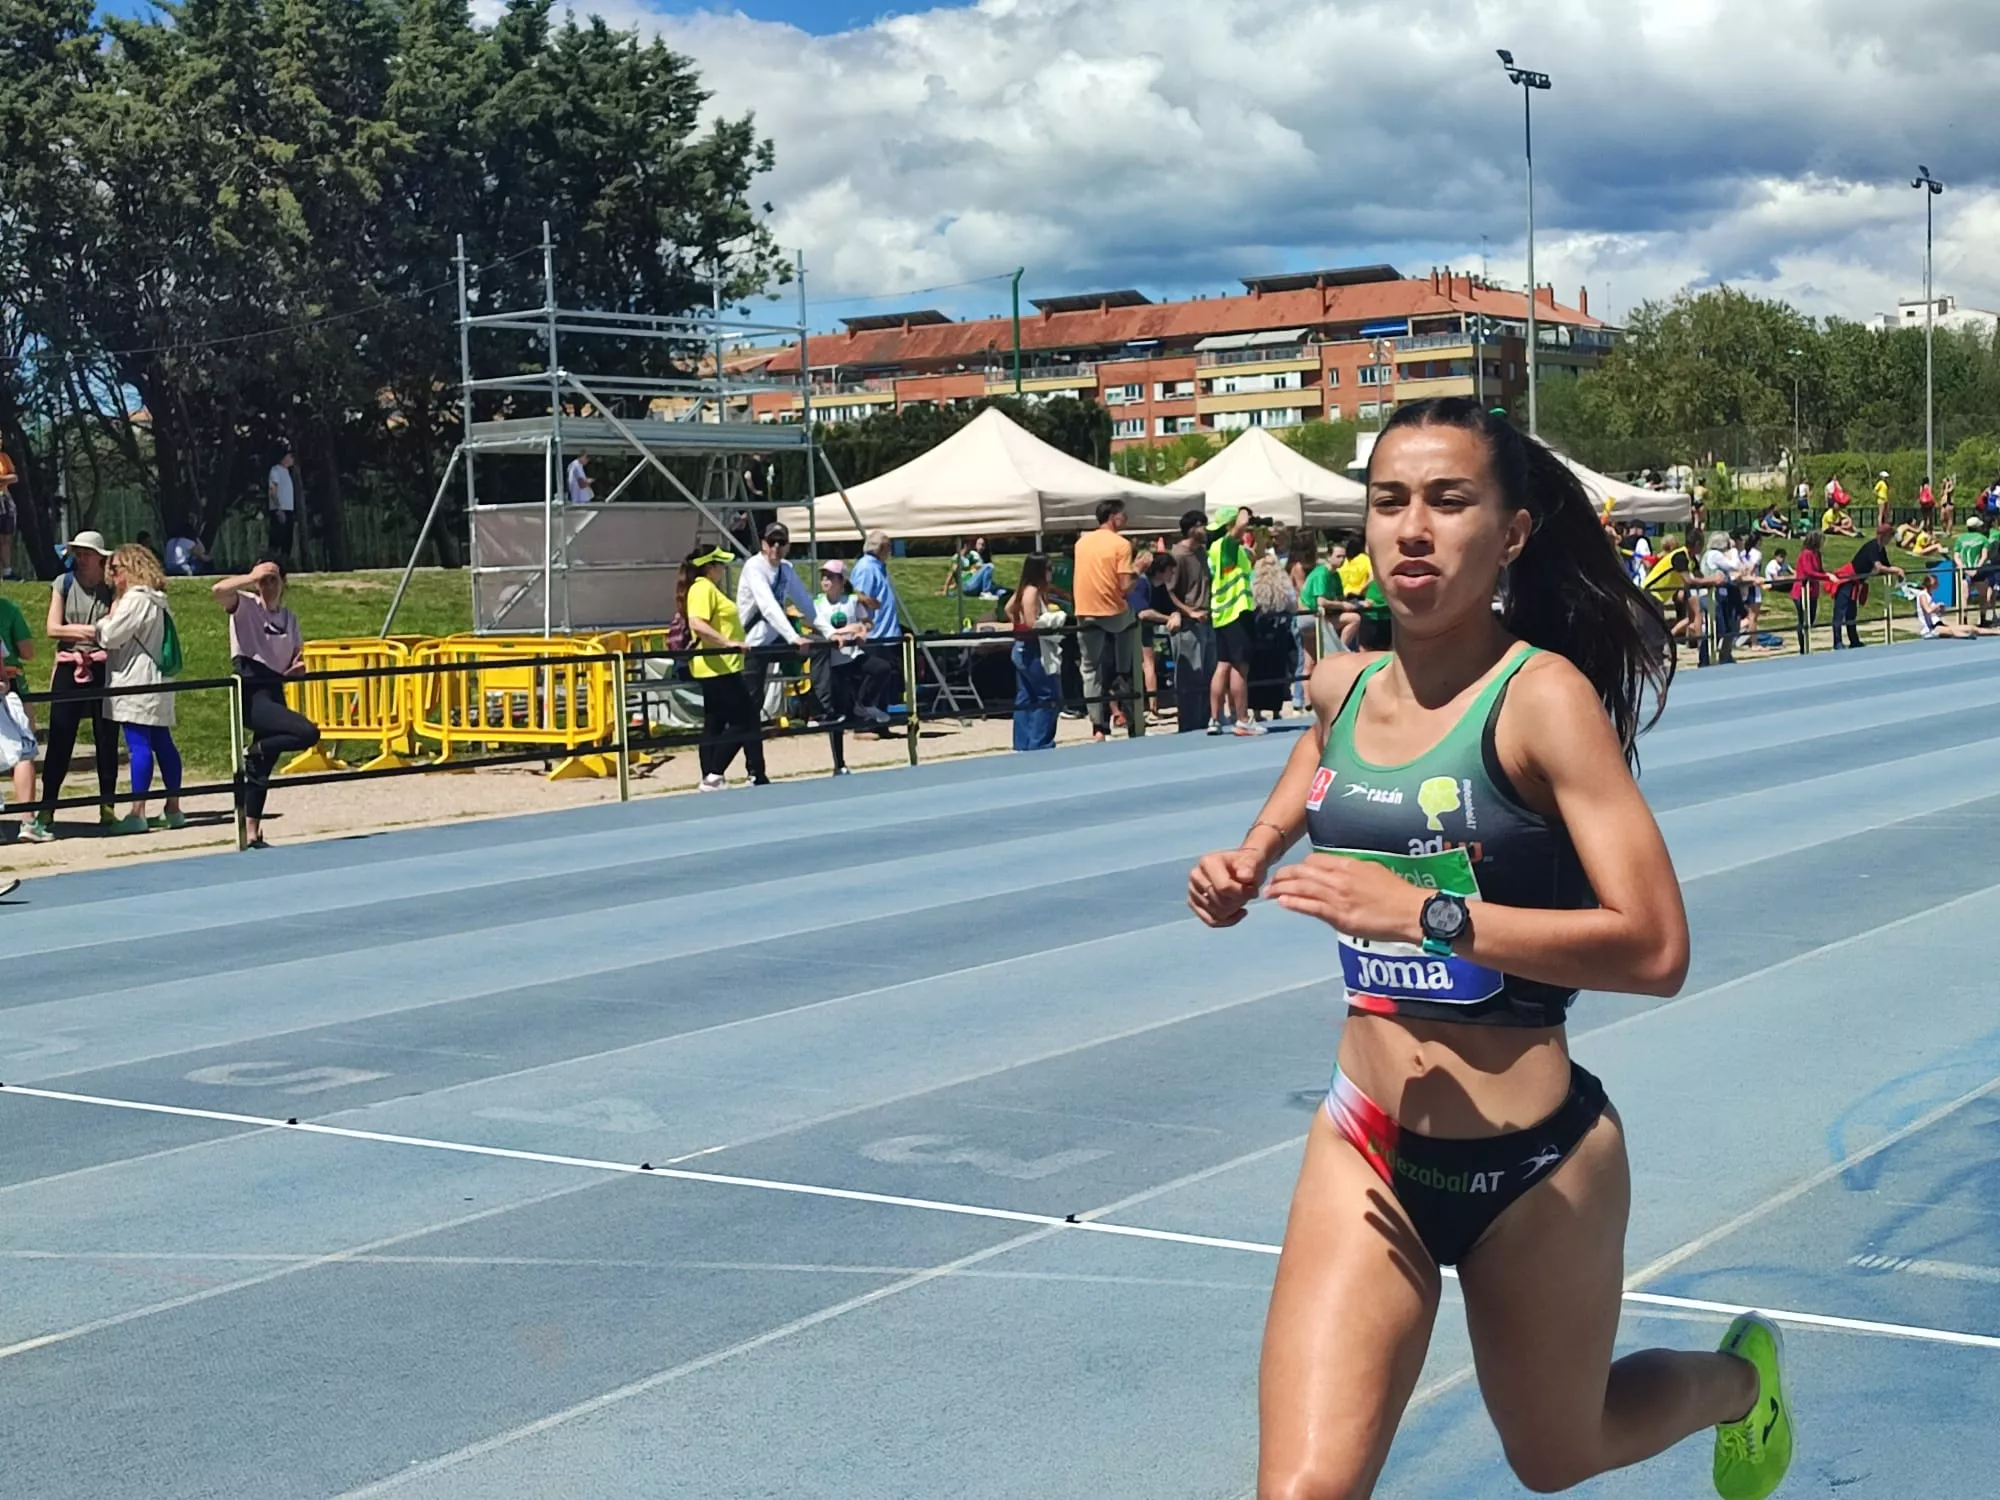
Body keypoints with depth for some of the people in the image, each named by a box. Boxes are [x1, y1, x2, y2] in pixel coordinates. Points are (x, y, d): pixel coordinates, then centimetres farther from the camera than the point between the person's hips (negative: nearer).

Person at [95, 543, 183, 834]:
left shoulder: (135, 599, -13)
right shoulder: (157, 601, 18)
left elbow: (110, 636, -14)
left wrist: (109, 617, 4)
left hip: (137, 684, -10)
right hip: (156, 683, 10)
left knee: (139, 746, -10)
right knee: (163, 744, 11)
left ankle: (137, 813, -12)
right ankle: (173, 809, 14)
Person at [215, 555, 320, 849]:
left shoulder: (289, 618, 16)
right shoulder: (245, 605, -2)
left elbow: (294, 662, 22)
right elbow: (218, 589, -23)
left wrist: (298, 667, -1)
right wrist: (253, 577, -17)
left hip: (275, 692, 7)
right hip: (251, 694, -7)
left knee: (263, 768, 9)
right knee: (308, 733, -25)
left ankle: (252, 835, 16)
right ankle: (254, 752, -3)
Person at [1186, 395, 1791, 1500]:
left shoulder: (1544, 695, -17)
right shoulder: (1343, 688, 0)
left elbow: (1655, 949, -26)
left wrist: (1428, 912, -32)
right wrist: (1245, 866, 7)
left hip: (1534, 1162, -4)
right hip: (1366, 1148, 4)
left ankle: (1735, 1379, 53)